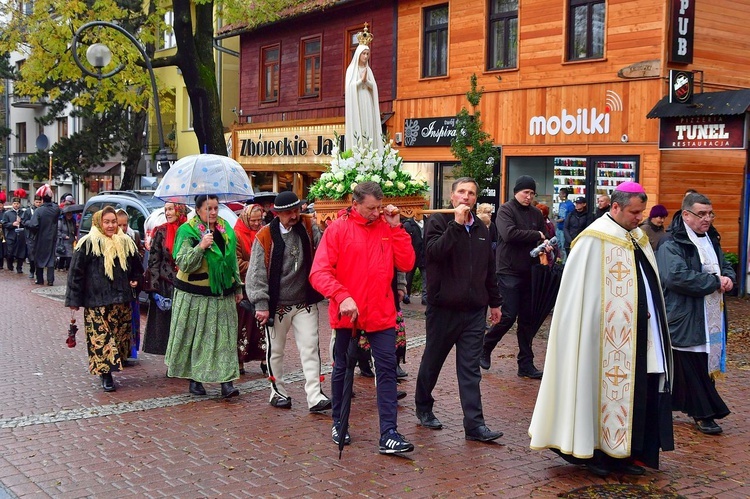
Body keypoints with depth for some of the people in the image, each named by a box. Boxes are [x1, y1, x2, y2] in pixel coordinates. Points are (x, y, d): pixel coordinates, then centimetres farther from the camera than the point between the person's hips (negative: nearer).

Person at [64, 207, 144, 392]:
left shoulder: (126, 243, 10)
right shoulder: (87, 243, -4)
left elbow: (136, 267, 24)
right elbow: (76, 272, -4)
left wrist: (135, 281, 6)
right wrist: (74, 299, -7)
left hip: (121, 299, 5)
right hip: (96, 301, -5)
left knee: (120, 334, 7)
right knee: (101, 337, -7)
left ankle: (111, 366, 21)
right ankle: (106, 375, -1)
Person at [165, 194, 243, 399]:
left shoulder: (225, 229, 9)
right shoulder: (187, 231, -7)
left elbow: (233, 261, 18)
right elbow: (183, 264, -16)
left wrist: (237, 287, 19)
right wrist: (200, 247, -28)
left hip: (223, 294, 4)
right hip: (195, 295, -4)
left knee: (224, 337, -1)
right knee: (196, 337, 4)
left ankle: (226, 381, -2)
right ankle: (194, 378, 18)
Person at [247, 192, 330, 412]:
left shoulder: (308, 227, 0)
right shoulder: (265, 236, -8)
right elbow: (257, 274, -7)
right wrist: (261, 304, -12)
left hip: (305, 303, 1)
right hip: (277, 305, -1)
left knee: (310, 347, -4)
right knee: (275, 351, 12)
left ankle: (314, 396, -3)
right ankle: (277, 392, 28)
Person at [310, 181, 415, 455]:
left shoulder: (387, 228, 4)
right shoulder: (338, 229, -7)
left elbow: (406, 263, -4)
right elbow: (319, 272, -13)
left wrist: (396, 227, -9)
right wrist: (342, 297, -27)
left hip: (382, 315, 2)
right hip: (347, 315, -2)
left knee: (387, 370, -3)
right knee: (342, 369, 14)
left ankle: (389, 434, 0)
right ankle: (338, 423, 33)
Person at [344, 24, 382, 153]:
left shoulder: (368, 70, 15)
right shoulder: (351, 69, 1)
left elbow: (374, 87, 7)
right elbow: (350, 86, -9)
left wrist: (366, 81, -10)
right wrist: (361, 80, -14)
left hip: (368, 103, 5)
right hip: (356, 103, -5)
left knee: (368, 126, 0)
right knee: (357, 125, -11)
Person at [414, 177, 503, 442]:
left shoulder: (481, 229, 13)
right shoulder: (438, 222, -4)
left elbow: (489, 268, 20)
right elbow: (434, 252, -24)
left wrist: (494, 302, 21)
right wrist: (456, 224, -24)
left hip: (474, 310, 4)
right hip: (443, 308, -4)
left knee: (470, 369, 1)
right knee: (432, 361, 12)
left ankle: (475, 424, 0)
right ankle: (423, 408, 32)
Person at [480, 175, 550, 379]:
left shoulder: (536, 214, 13)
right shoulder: (506, 210, -5)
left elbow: (543, 239, 15)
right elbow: (509, 233, -21)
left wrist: (545, 245, -8)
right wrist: (536, 235, -14)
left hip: (528, 272, 6)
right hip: (509, 270, -6)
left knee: (527, 318, 7)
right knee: (509, 315, -8)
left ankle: (526, 364, 13)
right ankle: (485, 348, 15)